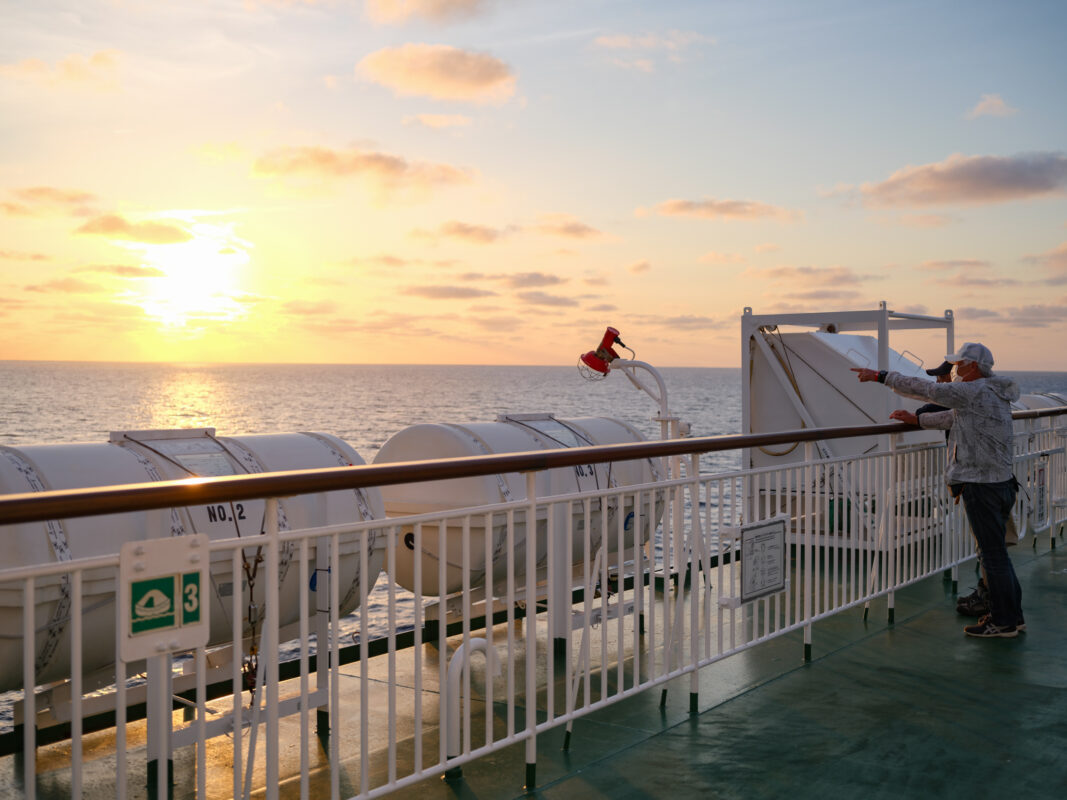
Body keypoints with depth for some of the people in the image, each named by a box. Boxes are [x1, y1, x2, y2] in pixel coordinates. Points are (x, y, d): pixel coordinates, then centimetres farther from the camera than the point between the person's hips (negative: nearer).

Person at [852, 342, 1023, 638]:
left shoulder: (975, 391, -16)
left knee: (994, 554, -1)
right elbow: (953, 418, 23)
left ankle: (1003, 621, 7)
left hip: (982, 486, -10)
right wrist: (917, 420, 22)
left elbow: (924, 389, -15)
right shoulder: (994, 394, 15)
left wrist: (879, 376, -10)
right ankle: (1013, 615, 25)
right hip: (1002, 482, 10)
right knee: (995, 552, 17)